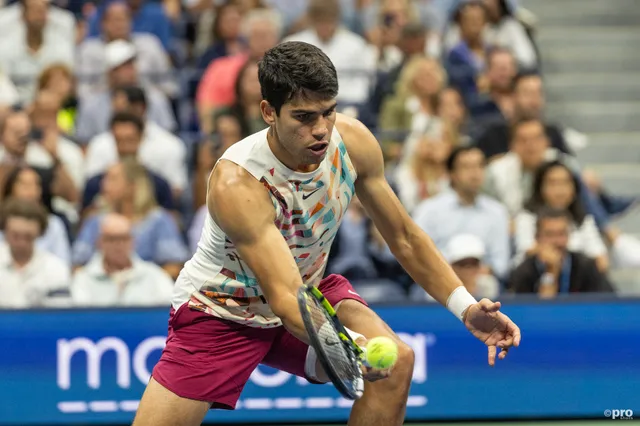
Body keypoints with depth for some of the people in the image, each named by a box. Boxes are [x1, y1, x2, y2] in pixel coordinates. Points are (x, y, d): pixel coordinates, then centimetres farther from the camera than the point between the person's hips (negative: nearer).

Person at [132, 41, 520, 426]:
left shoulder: (353, 141, -17)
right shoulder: (236, 184, -35)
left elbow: (404, 238, -3)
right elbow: (284, 296, -40)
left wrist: (466, 308, -15)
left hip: (311, 289, 4)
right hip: (222, 312, -4)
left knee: (396, 362, -22)